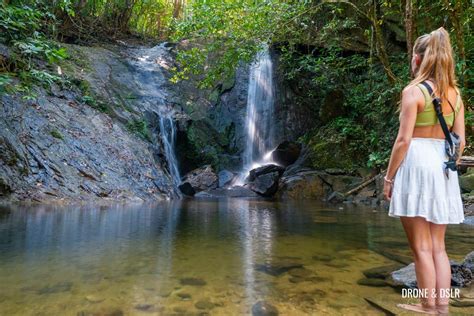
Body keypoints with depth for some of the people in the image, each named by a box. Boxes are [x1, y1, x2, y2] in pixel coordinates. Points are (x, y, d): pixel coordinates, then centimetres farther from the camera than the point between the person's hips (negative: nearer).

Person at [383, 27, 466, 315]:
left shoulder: (414, 90, -8)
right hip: (442, 166, 7)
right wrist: (448, 169, 21)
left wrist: (389, 177, -7)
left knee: (421, 247, 2)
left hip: (416, 164, -7)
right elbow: (460, 141, 10)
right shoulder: (455, 93, 12)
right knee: (438, 246, 13)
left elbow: (404, 140, -13)